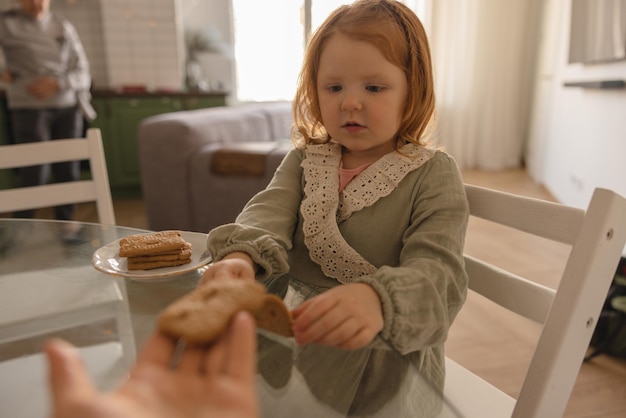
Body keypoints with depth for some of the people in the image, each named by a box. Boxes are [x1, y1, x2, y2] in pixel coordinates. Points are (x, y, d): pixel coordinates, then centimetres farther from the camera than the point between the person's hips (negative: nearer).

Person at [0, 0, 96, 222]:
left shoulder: (63, 26, 10)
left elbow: (82, 72, 5)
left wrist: (56, 83, -10)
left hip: (68, 106, 3)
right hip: (30, 108, -3)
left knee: (68, 172, 3)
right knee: (34, 174, -8)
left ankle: (65, 227, 14)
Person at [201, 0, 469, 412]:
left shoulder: (433, 174, -8)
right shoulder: (304, 160, 5)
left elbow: (438, 271, -19)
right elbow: (269, 213, -12)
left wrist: (377, 300, -42)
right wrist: (240, 257, -36)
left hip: (393, 359, -2)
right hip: (302, 334, 3)